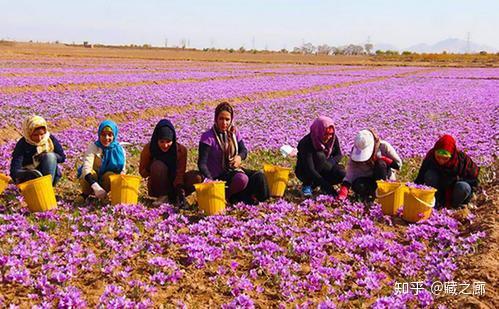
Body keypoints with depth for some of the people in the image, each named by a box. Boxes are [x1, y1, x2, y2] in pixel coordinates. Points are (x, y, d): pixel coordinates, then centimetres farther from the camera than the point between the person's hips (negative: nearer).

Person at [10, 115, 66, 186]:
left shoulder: (50, 139, -9)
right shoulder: (22, 145, -16)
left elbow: (62, 157, 1)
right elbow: (15, 170, -26)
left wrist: (47, 156, -20)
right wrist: (26, 173, -50)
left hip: (49, 174, 2)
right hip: (30, 176, -2)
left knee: (50, 156, -27)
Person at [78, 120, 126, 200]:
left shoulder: (119, 150, -12)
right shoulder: (93, 147, -19)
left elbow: (122, 172, -9)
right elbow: (86, 168, -33)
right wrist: (96, 187, -49)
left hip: (105, 181, 1)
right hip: (90, 181, -1)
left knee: (110, 175, -31)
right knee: (91, 173, -33)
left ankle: (102, 197, -7)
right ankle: (85, 195, -7)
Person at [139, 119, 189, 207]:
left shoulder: (181, 150, -12)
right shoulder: (149, 148, -12)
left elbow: (180, 173, -16)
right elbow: (142, 172, -3)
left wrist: (179, 188, -34)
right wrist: (149, 170, -25)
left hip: (174, 186, 0)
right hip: (157, 188, 0)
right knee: (158, 165, -30)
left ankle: (172, 196, -10)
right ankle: (163, 196, -16)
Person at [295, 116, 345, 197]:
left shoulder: (333, 138, -12)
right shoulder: (306, 143, -29)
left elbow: (339, 155, 1)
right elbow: (310, 169, -36)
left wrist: (331, 162, -24)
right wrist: (325, 185, -43)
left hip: (322, 172, 5)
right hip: (304, 172, -5)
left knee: (342, 173, -23)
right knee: (319, 156, -33)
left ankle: (313, 185, -5)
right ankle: (307, 185, -19)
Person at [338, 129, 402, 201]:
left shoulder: (383, 146, -21)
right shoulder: (355, 154, -18)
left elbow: (398, 164, -14)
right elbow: (350, 175, -23)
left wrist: (382, 159, -29)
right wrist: (342, 194, -37)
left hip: (386, 177, 0)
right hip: (368, 178, 0)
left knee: (381, 164, -33)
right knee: (357, 185, -33)